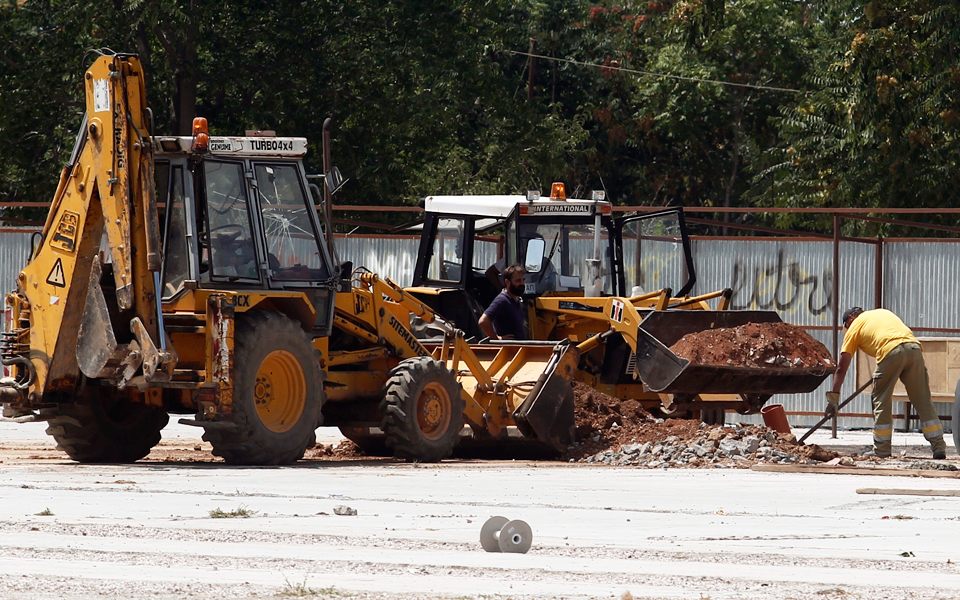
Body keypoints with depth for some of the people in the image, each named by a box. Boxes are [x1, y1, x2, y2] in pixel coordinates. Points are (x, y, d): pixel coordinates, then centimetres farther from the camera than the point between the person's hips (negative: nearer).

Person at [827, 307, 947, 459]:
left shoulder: (854, 327, 21)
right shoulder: (883, 312, 35)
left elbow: (842, 368, 20)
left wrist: (833, 396, 24)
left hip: (890, 351, -5)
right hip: (914, 348, 5)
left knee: (882, 401, 9)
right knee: (923, 401, 8)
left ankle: (881, 449, 9)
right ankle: (939, 447, 7)